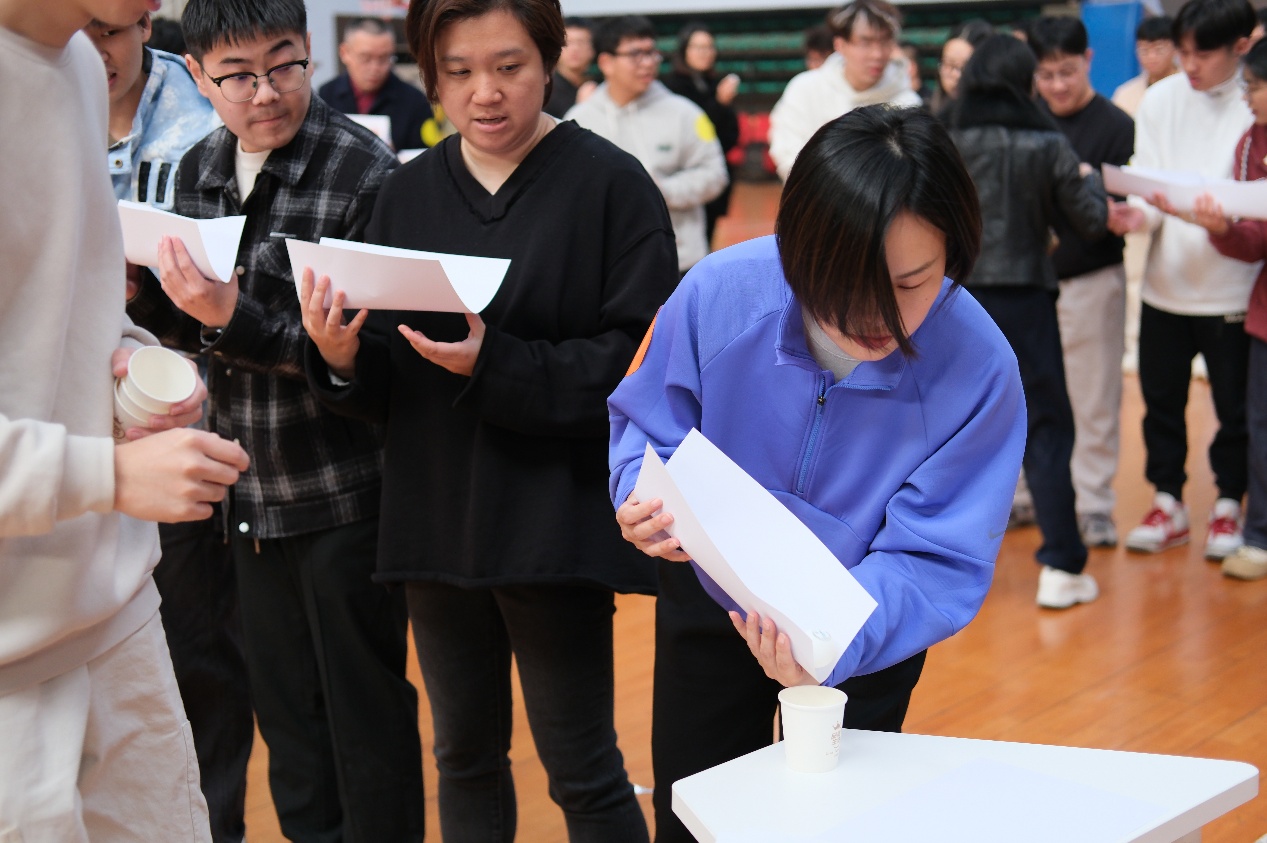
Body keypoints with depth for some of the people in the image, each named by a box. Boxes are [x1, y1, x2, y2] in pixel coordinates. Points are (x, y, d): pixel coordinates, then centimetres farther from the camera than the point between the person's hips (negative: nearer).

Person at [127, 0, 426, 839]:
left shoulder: (365, 170, -16)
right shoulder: (200, 170, 5)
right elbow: (193, 328, 12)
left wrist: (237, 322, -28)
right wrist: (143, 291, -7)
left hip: (344, 495, -6)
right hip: (253, 493, 6)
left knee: (367, 716, 7)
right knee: (285, 709, 19)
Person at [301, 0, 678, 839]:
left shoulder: (610, 183, -8)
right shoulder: (409, 193, 6)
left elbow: (640, 361, -14)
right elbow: (383, 384, 7)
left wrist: (494, 366, -24)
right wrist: (342, 359, -15)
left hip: (557, 523, -5)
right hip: (437, 519, 5)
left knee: (582, 770, 3)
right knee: (464, 756, 17)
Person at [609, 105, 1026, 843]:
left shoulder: (979, 368, -32)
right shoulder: (719, 292, -28)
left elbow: (938, 560, -29)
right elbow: (648, 425, -12)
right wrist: (644, 494, -35)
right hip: (710, 602, 2)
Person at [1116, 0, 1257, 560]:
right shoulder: (1159, 100, 1)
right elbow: (1147, 184, 0)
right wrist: (1139, 212, -22)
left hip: (1233, 288, -3)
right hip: (1165, 283, 3)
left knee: (1234, 405, 9)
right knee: (1161, 399, 11)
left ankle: (1228, 506, 27)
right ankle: (1167, 503, 27)